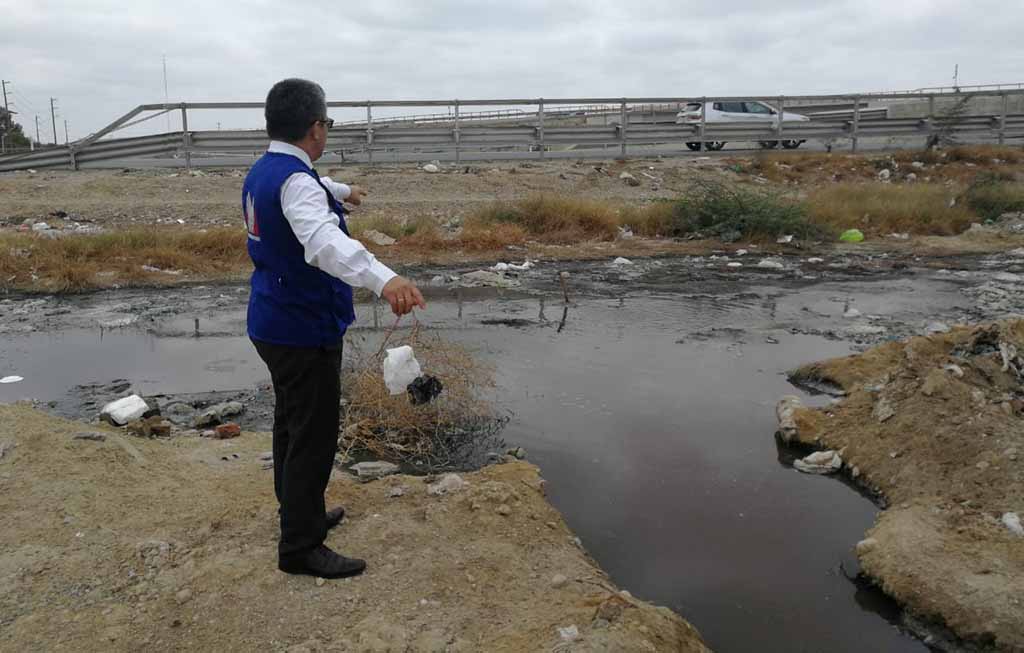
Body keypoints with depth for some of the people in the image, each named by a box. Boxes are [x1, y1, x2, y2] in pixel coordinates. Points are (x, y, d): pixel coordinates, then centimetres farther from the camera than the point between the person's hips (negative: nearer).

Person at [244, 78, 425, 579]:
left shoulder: (263, 173, 8)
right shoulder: (295, 181, -24)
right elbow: (323, 239, -44)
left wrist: (340, 191, 53)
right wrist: (383, 279, -60)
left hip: (275, 326, 11)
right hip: (305, 332, -10)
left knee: (293, 427, 22)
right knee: (313, 438, -1)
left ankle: (301, 515, 39)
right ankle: (300, 547, 8)